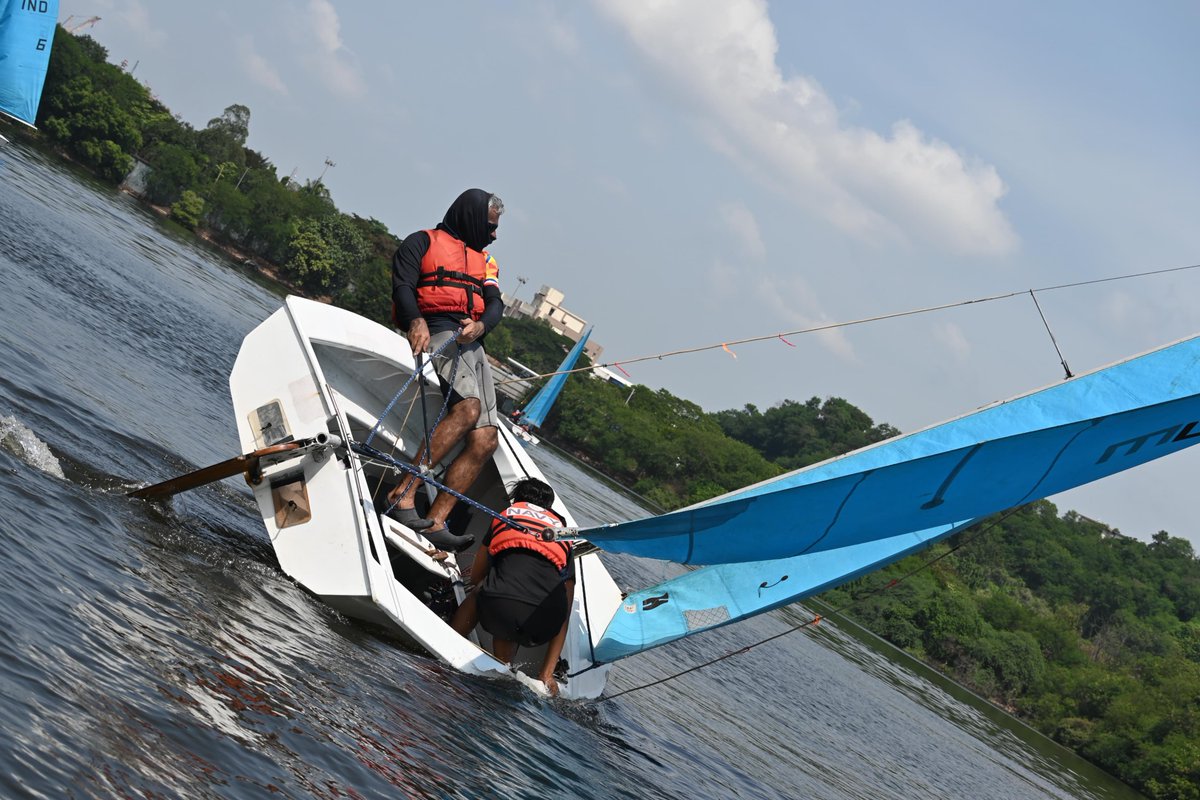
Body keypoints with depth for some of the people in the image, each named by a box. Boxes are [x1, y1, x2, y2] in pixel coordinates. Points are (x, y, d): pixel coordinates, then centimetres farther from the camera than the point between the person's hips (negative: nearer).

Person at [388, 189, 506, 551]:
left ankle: (434, 522, -15)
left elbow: (495, 304, 14)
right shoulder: (423, 243, 12)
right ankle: (404, 493, -35)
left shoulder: (486, 260, 30)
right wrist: (416, 321, -24)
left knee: (485, 439, -9)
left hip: (474, 344, 7)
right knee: (468, 407, -33)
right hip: (437, 332, -7)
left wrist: (480, 325, -11)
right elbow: (403, 285, -3)